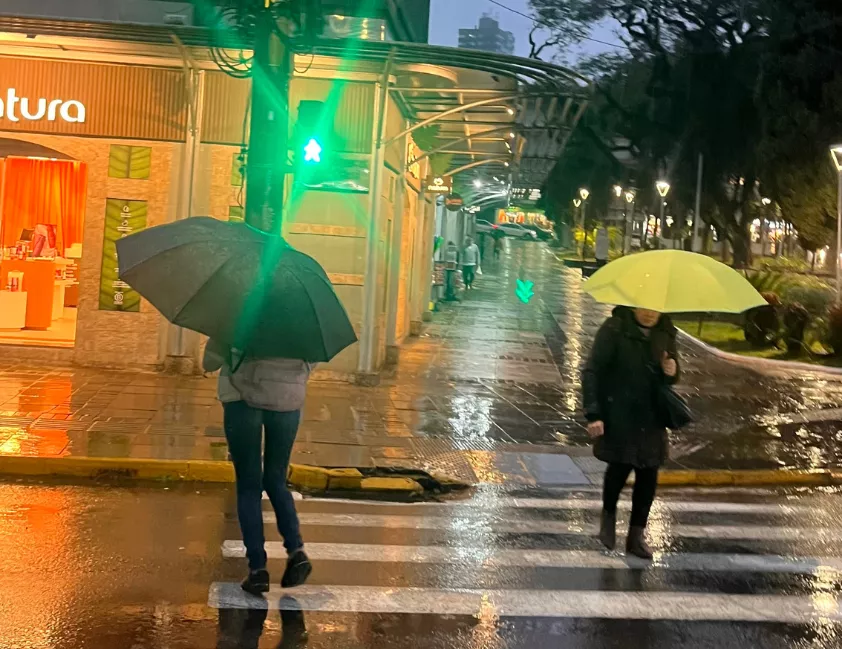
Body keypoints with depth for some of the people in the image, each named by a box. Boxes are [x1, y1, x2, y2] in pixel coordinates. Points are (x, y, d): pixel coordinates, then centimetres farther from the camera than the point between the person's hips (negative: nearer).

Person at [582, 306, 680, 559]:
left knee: (648, 473, 2)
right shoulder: (614, 329, -12)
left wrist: (671, 372, -10)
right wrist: (593, 414, -19)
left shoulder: (665, 332, 4)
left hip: (651, 417, 5)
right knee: (620, 465, -11)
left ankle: (636, 534, 15)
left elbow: (670, 377, 16)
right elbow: (592, 372, -13)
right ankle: (608, 515, 21)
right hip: (618, 414, -5)